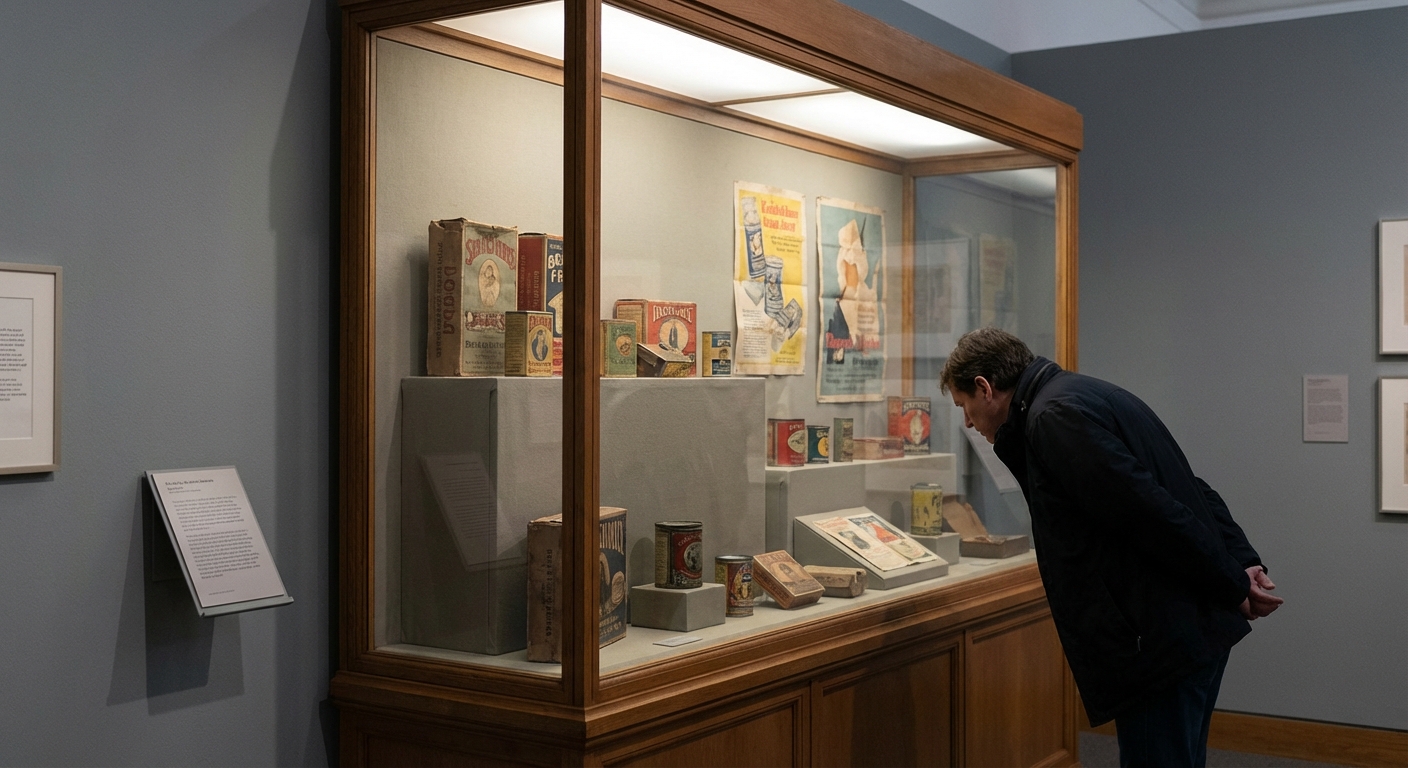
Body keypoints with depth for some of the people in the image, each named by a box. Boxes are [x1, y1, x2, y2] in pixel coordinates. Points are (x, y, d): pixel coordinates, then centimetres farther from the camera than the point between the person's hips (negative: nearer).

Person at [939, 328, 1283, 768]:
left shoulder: (1054, 415, -15)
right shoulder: (1087, 396, 17)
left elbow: (1152, 511, -21)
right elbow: (1191, 491, 16)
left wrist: (1232, 586, -11)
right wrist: (1244, 563, 6)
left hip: (1166, 642, -10)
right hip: (1198, 628, 10)